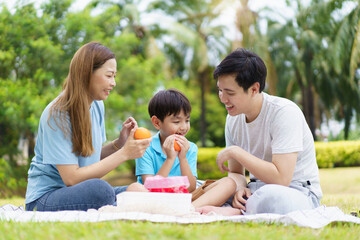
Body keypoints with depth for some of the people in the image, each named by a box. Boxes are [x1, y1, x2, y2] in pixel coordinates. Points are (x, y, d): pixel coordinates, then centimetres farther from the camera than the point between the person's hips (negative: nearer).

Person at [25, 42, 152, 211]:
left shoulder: (97, 106, 7)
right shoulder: (57, 114, -17)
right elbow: (71, 178, -21)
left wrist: (119, 143, -6)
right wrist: (124, 153, -21)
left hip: (82, 194, 7)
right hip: (45, 198, -7)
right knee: (100, 190, -35)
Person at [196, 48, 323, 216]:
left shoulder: (284, 112, -19)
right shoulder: (233, 118, 3)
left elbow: (281, 179, -28)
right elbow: (236, 172, 12)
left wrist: (235, 151, -21)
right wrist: (240, 188, -13)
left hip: (297, 191, -6)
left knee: (270, 195, -40)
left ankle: (235, 212, -19)